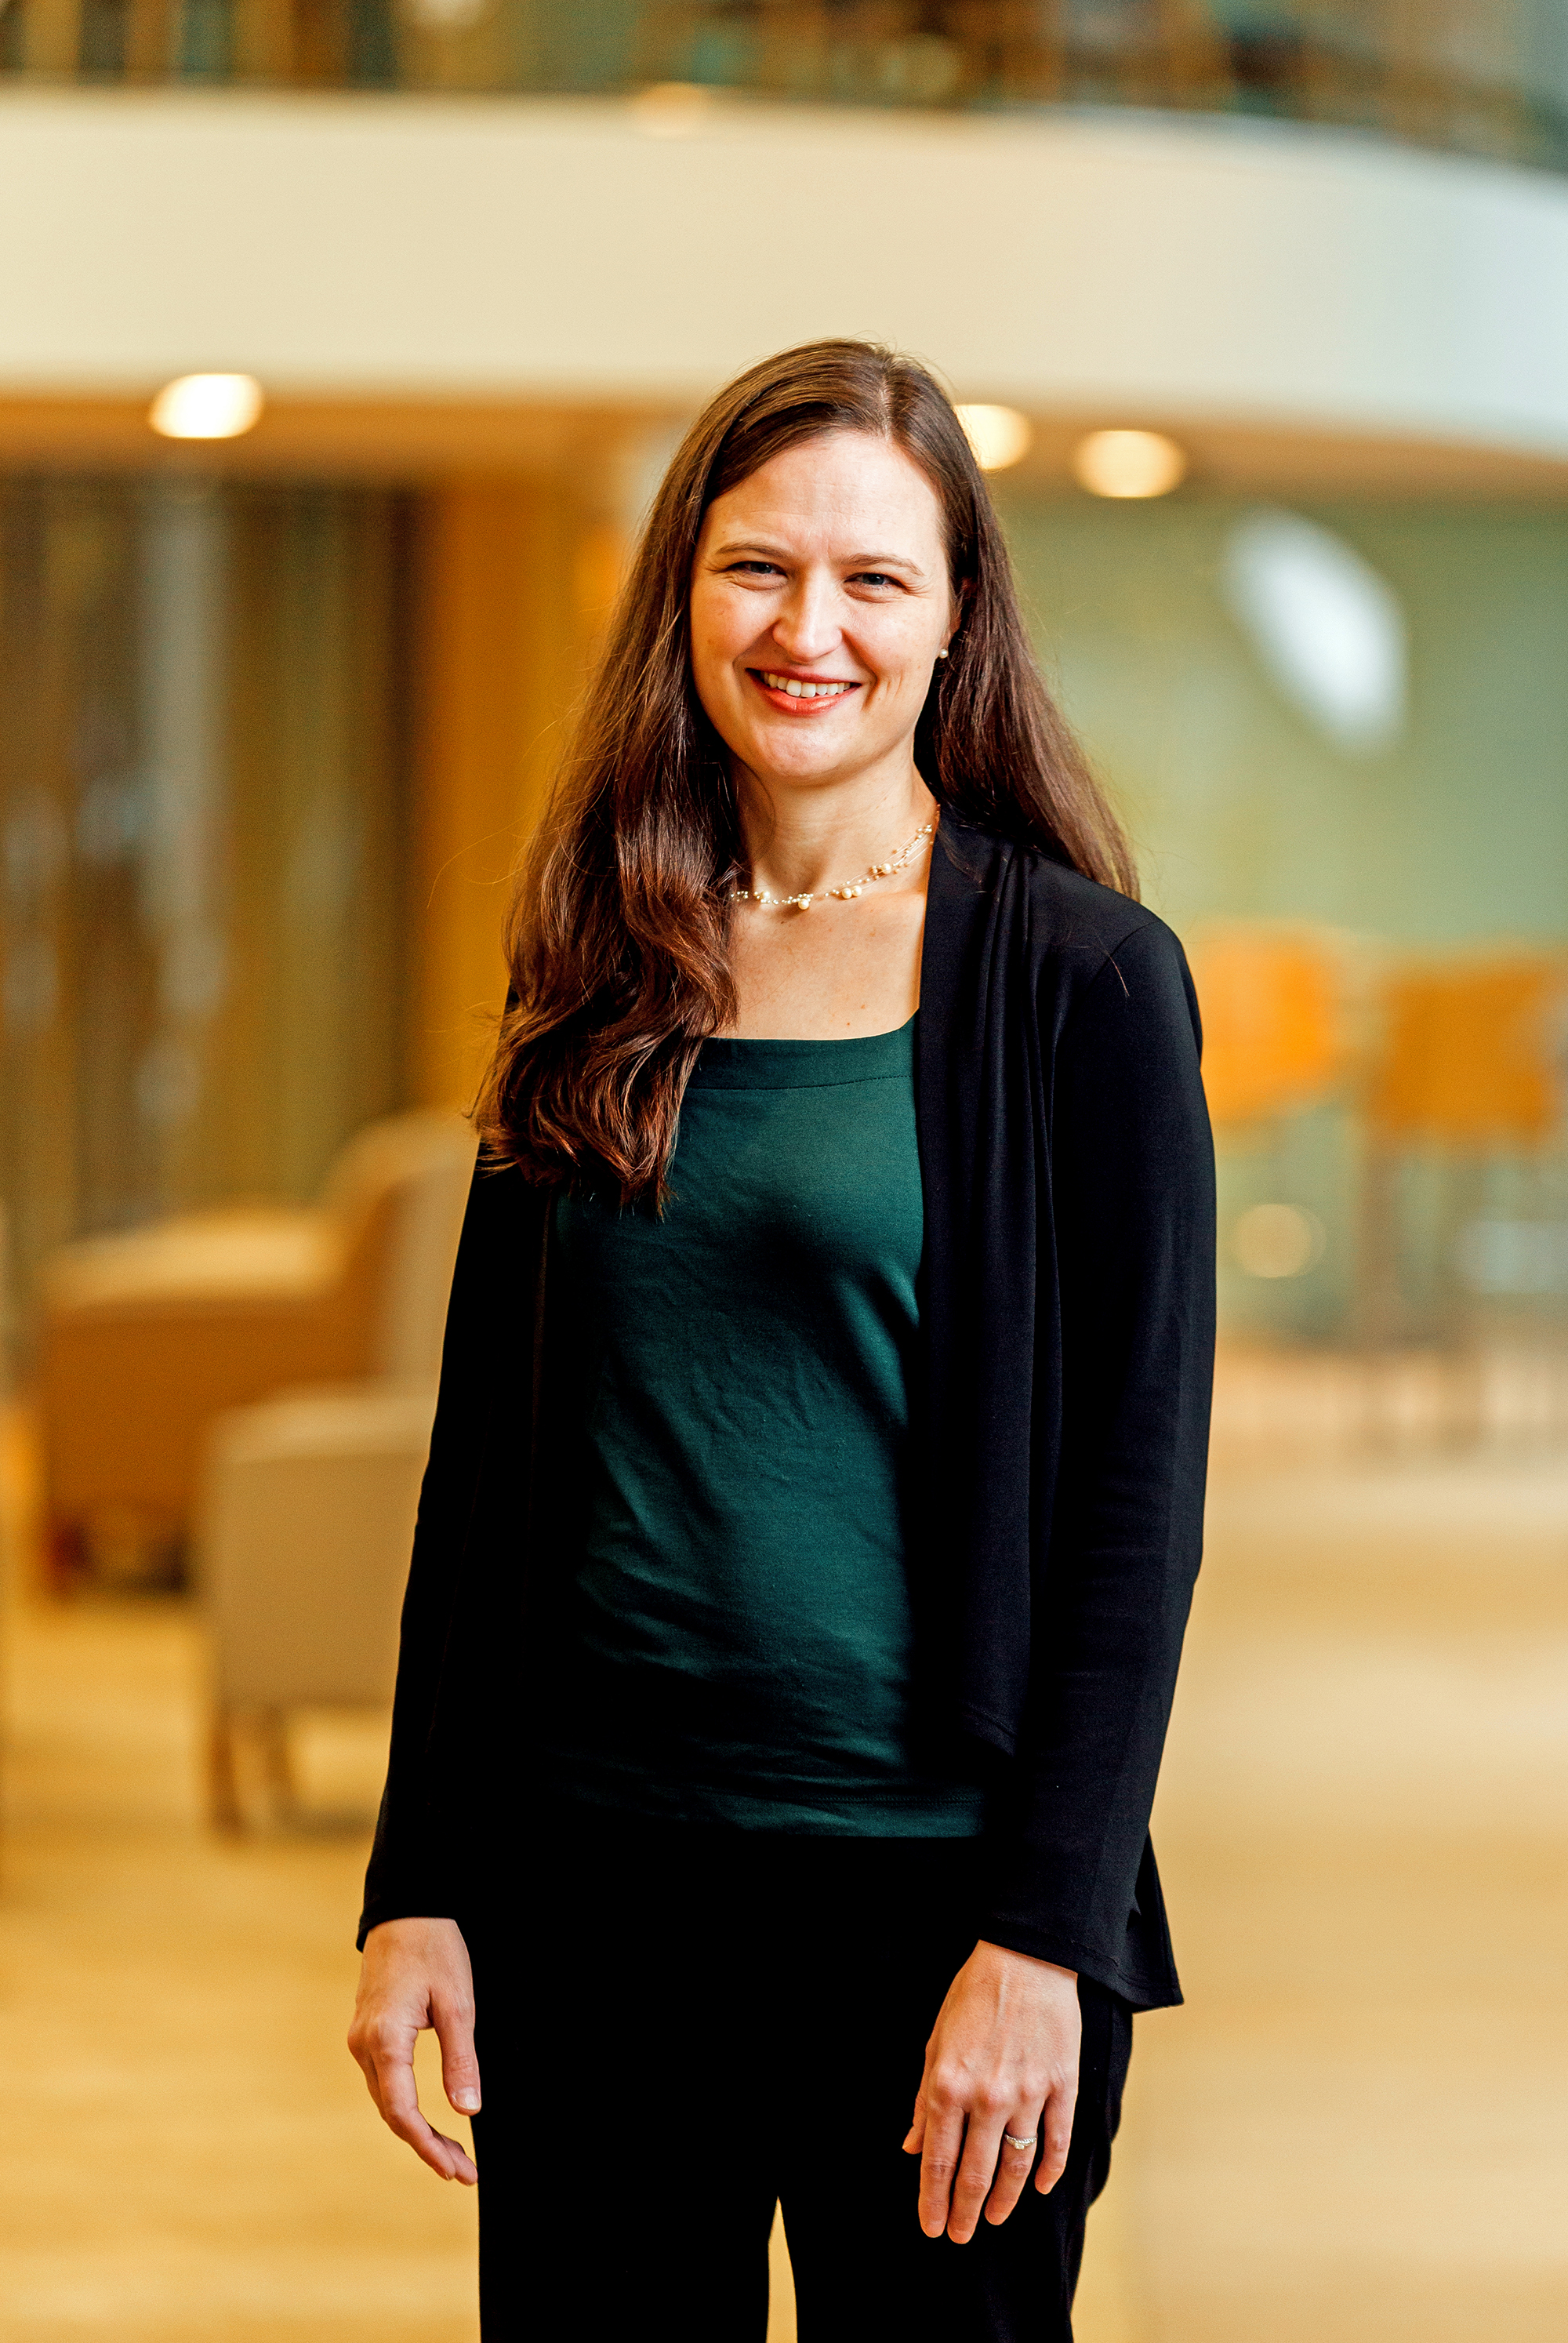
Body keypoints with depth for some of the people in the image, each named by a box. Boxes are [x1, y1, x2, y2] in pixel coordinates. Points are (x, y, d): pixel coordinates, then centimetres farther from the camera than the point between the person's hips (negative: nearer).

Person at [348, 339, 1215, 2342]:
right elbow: (484, 1452, 11)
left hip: (928, 1888, -4)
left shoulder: (1083, 979, -5)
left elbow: (1136, 1496, -8)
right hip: (588, 1879, 4)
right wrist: (417, 1887, 5)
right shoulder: (598, 980, 8)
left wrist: (1045, 1937, -14)